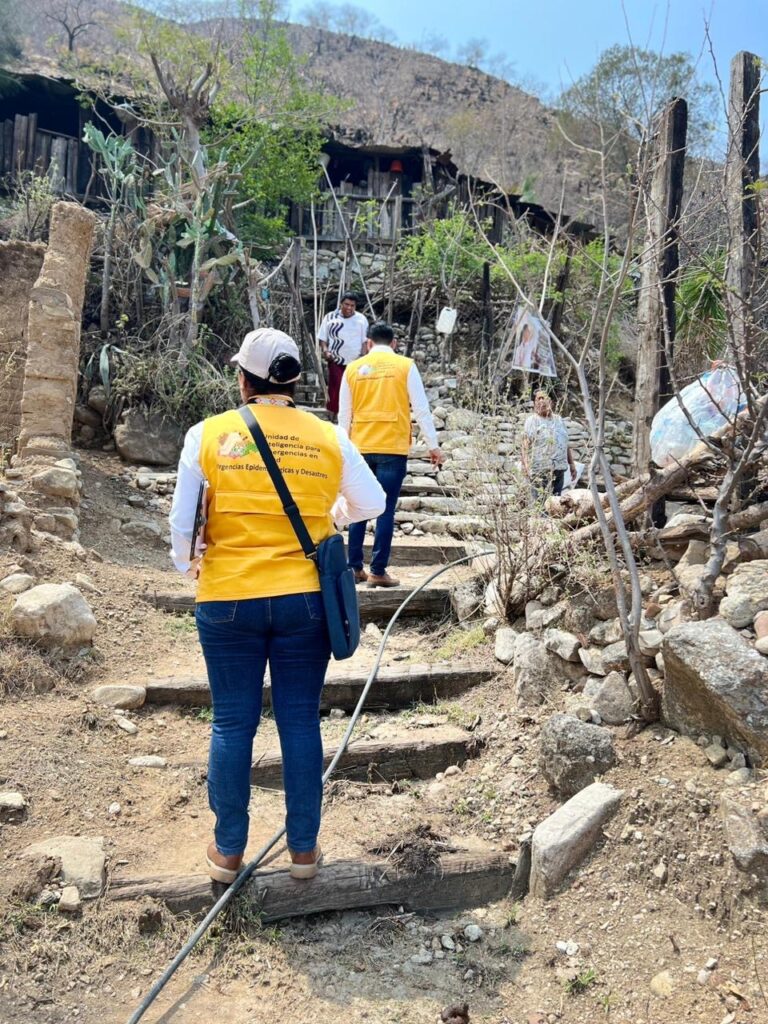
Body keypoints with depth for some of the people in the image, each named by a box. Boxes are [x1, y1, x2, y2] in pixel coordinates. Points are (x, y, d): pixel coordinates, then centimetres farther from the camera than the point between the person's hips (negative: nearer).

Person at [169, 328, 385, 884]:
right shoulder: (329, 437, -1)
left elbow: (181, 521, -1)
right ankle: (304, 847, 24)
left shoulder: (208, 434, -4)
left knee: (233, 725, 12)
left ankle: (228, 851, 25)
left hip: (228, 599, 0)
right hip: (304, 598, 1)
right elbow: (373, 503, 10)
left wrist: (187, 565, 19)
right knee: (301, 722, 12)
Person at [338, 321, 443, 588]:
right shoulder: (405, 366, 1)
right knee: (386, 510, 0)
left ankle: (355, 568, 15)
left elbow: (344, 415, 11)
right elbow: (421, 410, -1)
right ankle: (378, 572, 0)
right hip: (393, 448, -3)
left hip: (361, 448, 3)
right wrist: (433, 446, 6)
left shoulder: (353, 368, 8)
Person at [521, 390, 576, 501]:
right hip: (540, 470, -6)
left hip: (559, 469, 6)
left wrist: (572, 463, 19)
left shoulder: (559, 420, 18)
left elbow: (566, 444, 23)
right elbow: (525, 447, -9)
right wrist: (526, 466, -21)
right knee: (541, 502, -11)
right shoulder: (531, 422, -1)